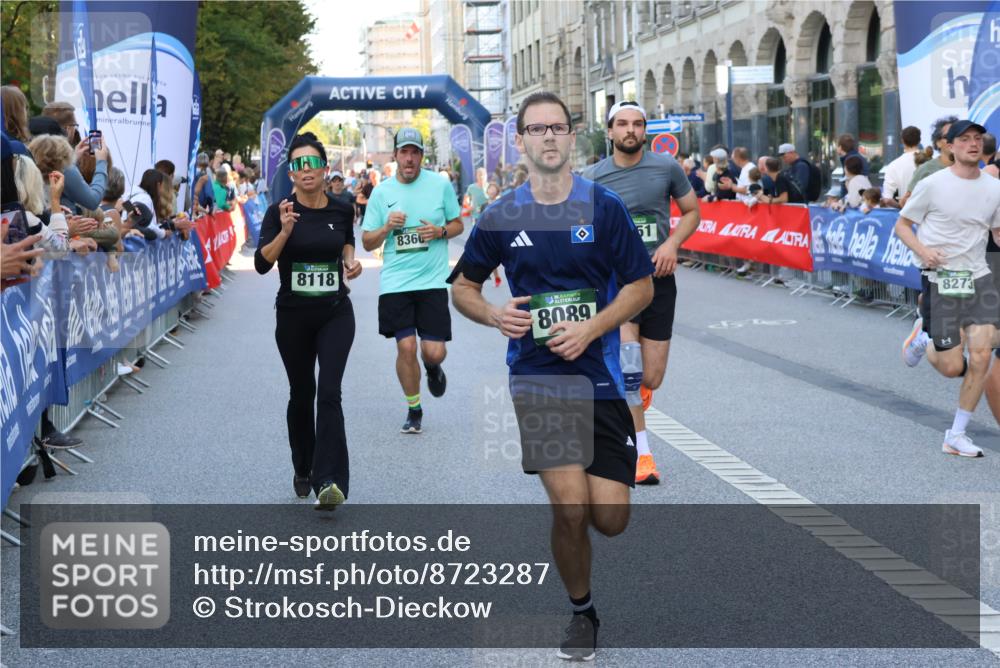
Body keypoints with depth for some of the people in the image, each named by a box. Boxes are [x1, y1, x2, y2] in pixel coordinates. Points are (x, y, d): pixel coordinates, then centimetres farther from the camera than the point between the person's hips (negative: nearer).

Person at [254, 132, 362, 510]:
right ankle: (303, 471, 34)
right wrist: (284, 231, -29)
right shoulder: (279, 212, -6)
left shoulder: (341, 210, 0)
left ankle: (329, 482, -22)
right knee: (301, 395, 12)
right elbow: (261, 264, -16)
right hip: (293, 315, 0)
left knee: (328, 392, -15)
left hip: (336, 313, 0)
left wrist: (350, 261, 3)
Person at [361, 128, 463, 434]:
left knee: (434, 351, -6)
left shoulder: (440, 185, 1)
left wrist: (440, 231, -10)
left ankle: (433, 367, 34)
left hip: (433, 282, 0)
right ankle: (414, 410, 16)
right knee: (406, 348, -7)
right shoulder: (381, 192, 3)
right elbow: (367, 242, 6)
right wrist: (387, 228, -13)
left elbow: (457, 225, 11)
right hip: (395, 283, 0)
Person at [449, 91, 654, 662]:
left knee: (610, 519, -1)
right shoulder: (501, 218, 3)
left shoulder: (604, 206, -1)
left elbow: (642, 286, 1)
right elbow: (462, 287, 14)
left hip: (600, 373, 1)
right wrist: (494, 315, -7)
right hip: (537, 373, 0)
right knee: (570, 506, -13)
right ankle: (582, 612, 13)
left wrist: (590, 329, -13)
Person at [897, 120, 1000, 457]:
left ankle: (956, 436, 3)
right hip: (940, 280, -3)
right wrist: (923, 251, -16)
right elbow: (902, 225, 2)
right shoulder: (932, 185, -6)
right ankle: (923, 337, 32)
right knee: (953, 367, -4)